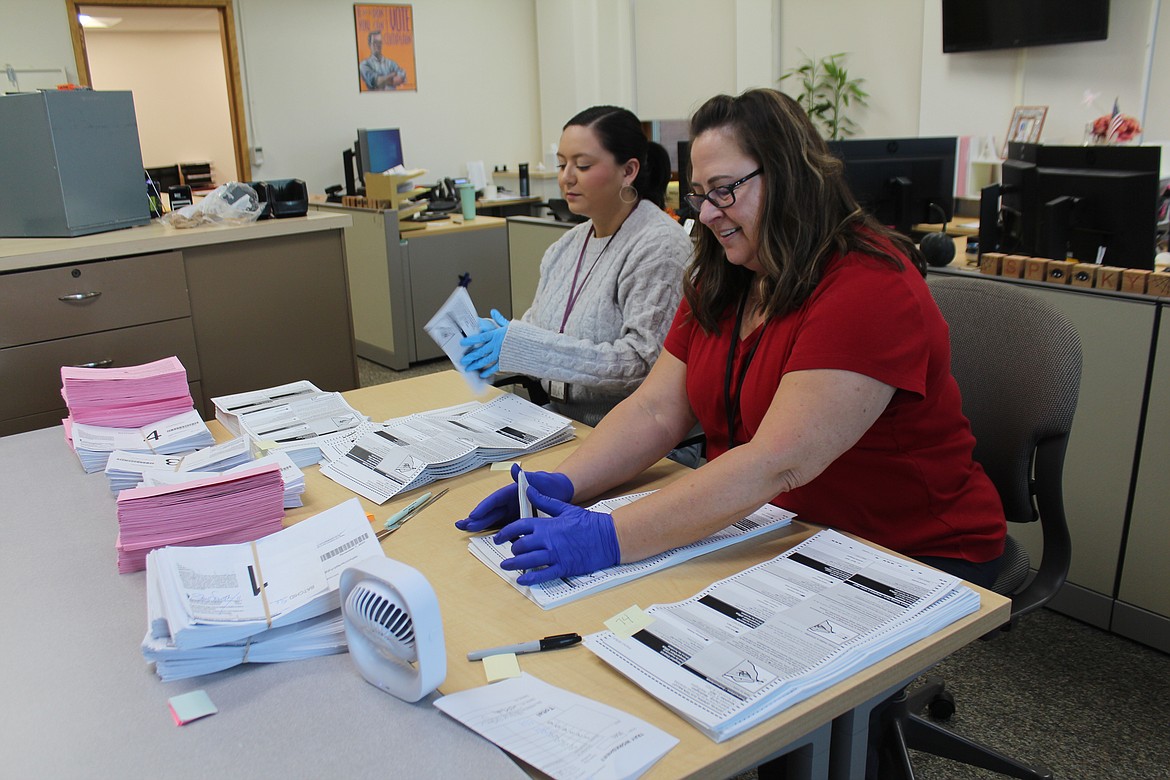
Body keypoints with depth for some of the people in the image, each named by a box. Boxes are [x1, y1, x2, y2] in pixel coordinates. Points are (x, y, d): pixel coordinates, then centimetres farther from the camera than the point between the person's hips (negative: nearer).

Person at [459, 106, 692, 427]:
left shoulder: (659, 246, -13)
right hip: (560, 421, 7)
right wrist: (492, 337, -8)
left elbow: (644, 361, -21)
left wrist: (522, 344, -23)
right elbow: (536, 325, 15)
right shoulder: (567, 245, 12)